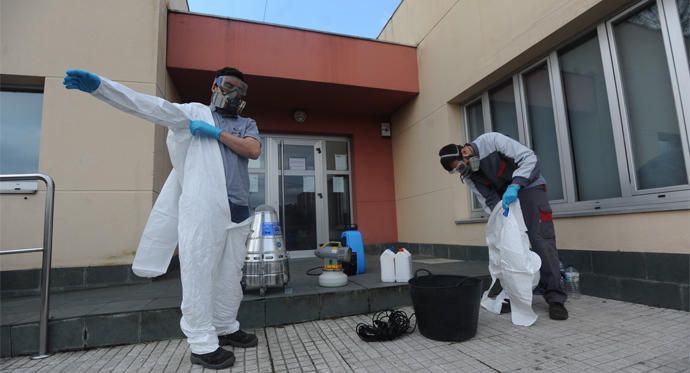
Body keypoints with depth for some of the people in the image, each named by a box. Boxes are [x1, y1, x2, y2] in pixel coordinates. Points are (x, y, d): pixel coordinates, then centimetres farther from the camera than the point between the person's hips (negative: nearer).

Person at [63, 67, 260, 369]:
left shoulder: (247, 124, 19)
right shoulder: (195, 112, 11)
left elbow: (254, 150, 0)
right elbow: (152, 106, 0)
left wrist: (217, 133, -6)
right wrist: (99, 85, -10)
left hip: (237, 211, 4)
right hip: (202, 208, -4)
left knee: (230, 274, 11)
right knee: (199, 272, -2)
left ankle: (226, 328, 27)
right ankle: (202, 344, 9)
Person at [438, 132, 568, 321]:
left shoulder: (491, 140, -23)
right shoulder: (468, 175, -7)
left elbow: (529, 158, -25)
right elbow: (488, 201, -5)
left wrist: (515, 185, -38)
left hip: (529, 187, -5)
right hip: (505, 198, 5)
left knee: (541, 240, -13)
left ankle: (555, 298, -7)